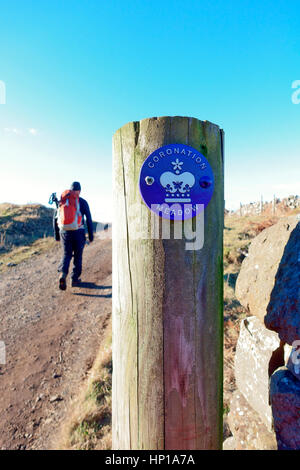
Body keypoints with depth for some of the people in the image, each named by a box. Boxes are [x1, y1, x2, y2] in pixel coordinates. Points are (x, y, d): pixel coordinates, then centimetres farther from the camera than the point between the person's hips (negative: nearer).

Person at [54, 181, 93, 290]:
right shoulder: (83, 202, -1)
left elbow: (55, 219, 9)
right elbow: (89, 219, -5)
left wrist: (56, 234, 16)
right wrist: (91, 235, 1)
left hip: (65, 232, 3)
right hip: (78, 232, -2)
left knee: (66, 254, 13)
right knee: (78, 256, 12)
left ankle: (63, 274, -11)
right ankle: (75, 279, 16)